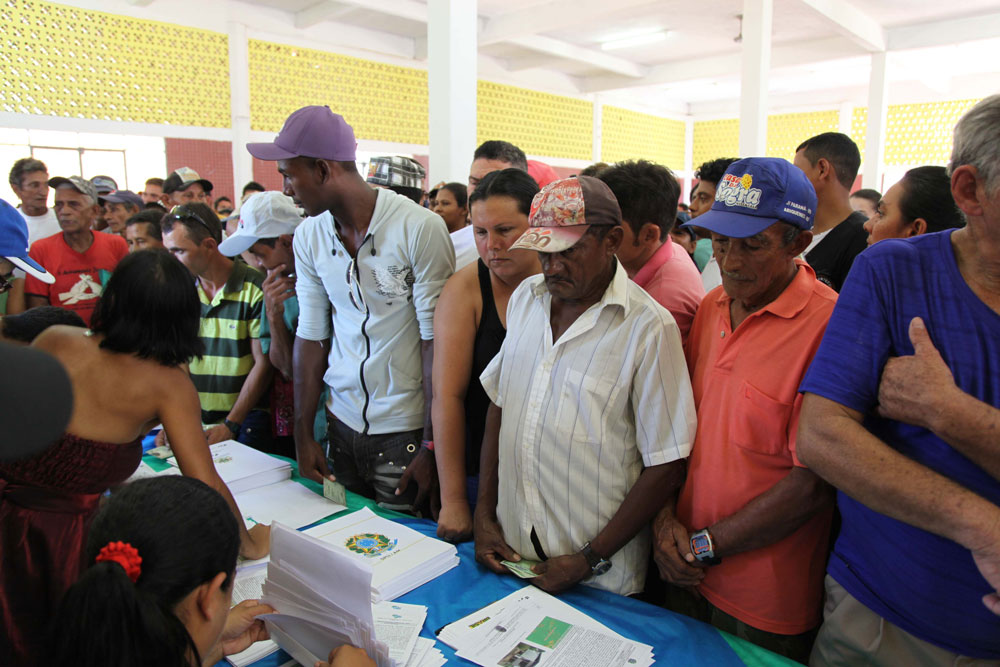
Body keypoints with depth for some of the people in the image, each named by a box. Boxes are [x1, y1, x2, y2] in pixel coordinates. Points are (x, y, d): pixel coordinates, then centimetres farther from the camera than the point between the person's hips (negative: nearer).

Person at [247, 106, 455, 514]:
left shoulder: (420, 229, -15)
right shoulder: (308, 238, 3)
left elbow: (436, 341, -14)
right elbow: (311, 337, 8)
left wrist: (431, 446, -13)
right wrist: (303, 434, 6)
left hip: (404, 431, -4)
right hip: (341, 422, 5)